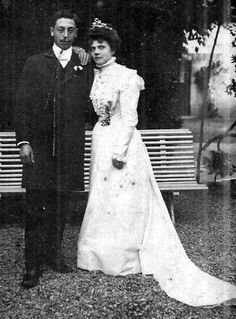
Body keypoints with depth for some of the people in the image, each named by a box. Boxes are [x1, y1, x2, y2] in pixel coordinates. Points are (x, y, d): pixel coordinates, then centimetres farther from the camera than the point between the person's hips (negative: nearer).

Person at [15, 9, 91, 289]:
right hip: (39, 146, -2)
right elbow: (22, 105, 2)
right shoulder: (35, 64, 7)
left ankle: (53, 253, 26)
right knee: (37, 208, -3)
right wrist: (23, 141, -6)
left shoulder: (84, 66, 11)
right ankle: (33, 265, 4)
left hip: (69, 149, 2)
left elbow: (87, 103, 5)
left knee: (60, 205, 11)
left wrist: (85, 65, 4)